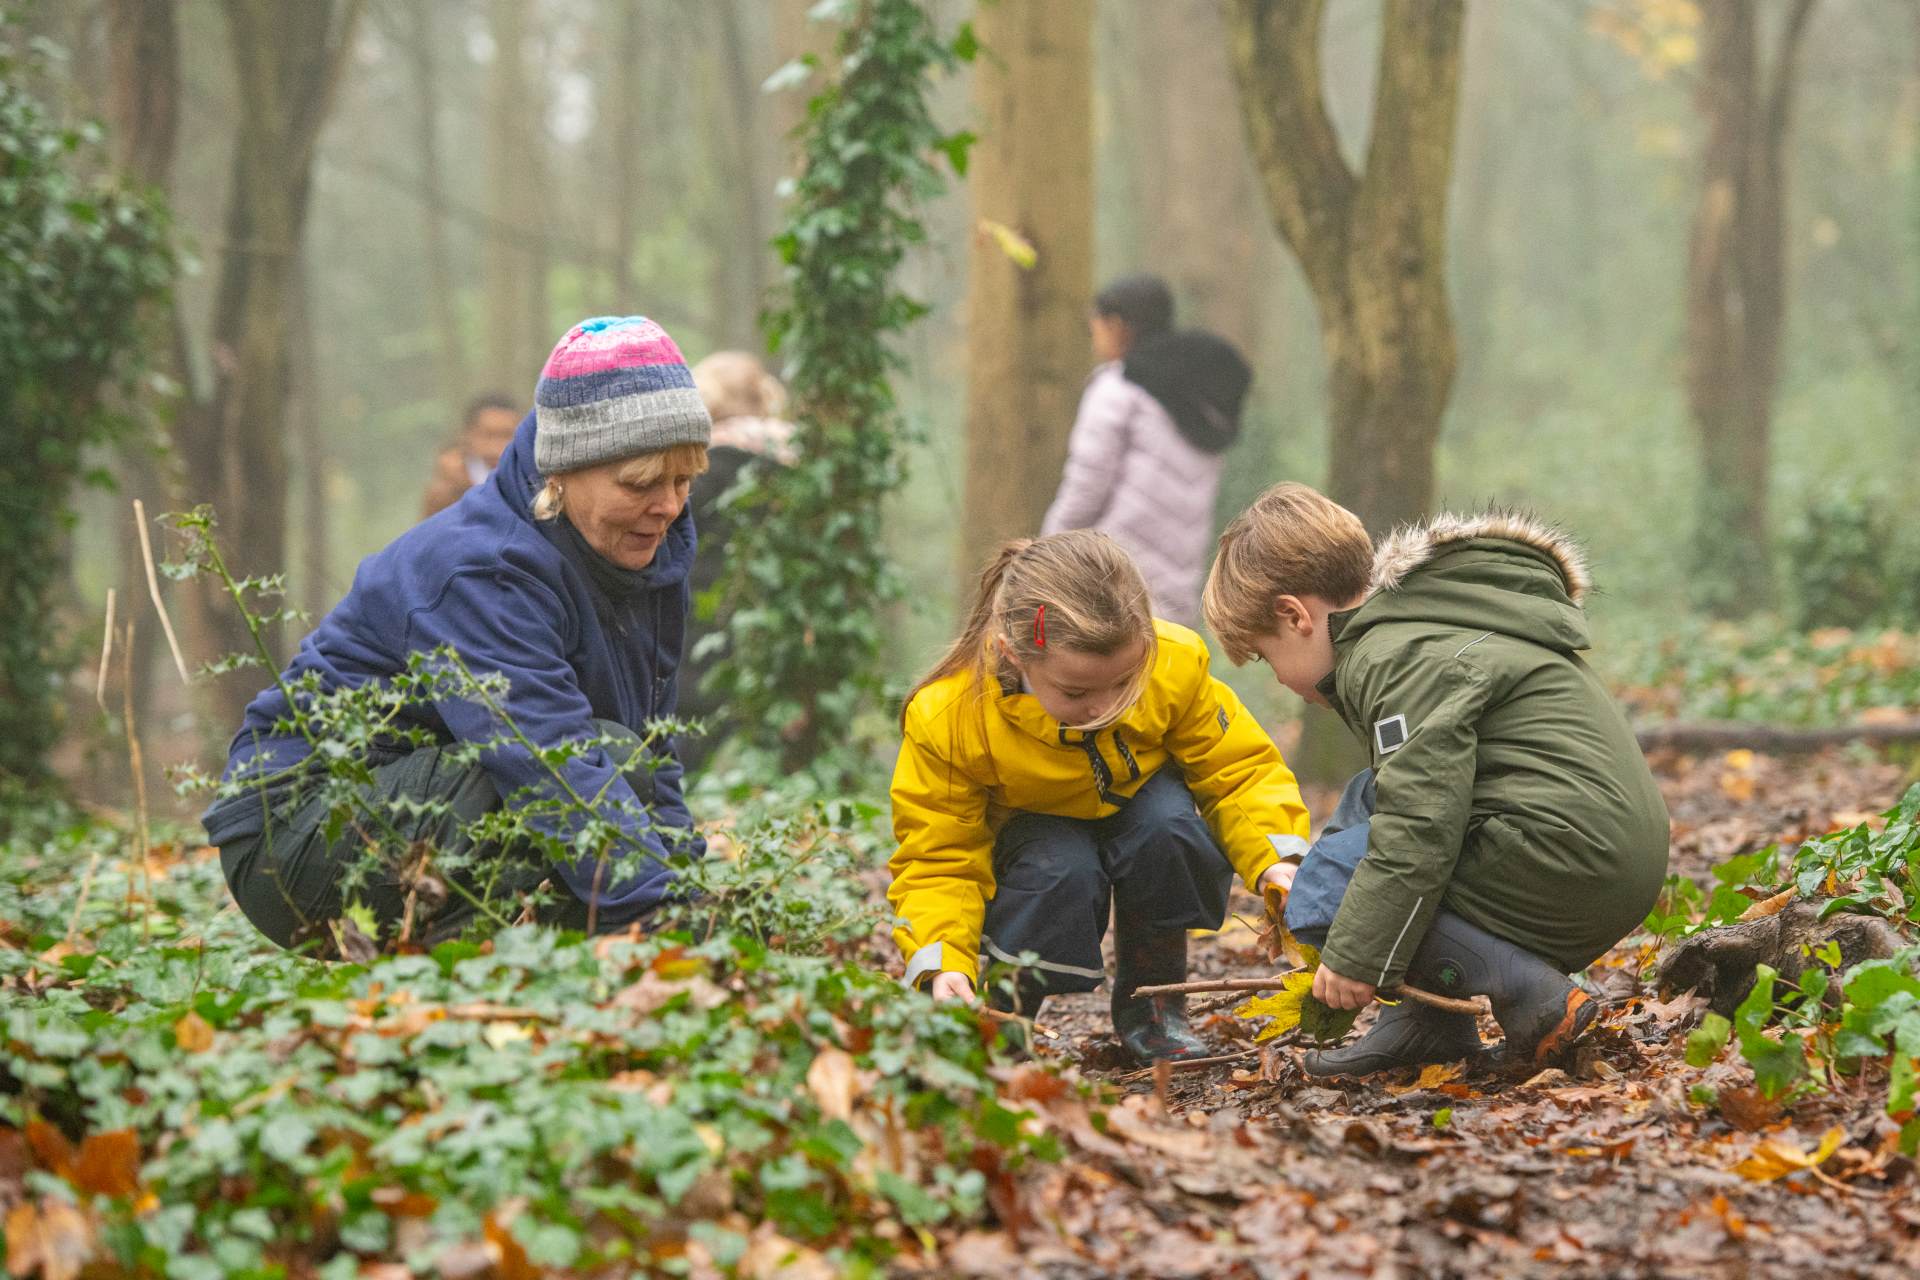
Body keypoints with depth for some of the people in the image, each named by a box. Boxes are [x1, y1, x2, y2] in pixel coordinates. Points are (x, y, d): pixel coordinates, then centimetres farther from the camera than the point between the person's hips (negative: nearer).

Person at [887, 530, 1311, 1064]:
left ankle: (1150, 997, -9)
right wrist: (942, 963, -41)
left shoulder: (1175, 664, -28)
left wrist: (1276, 859, -34)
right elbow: (937, 859, -23)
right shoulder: (946, 720, -32)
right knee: (1061, 871, -37)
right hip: (1033, 840, -2)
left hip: (1139, 814, 2)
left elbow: (1239, 770, -15)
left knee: (1170, 821, -33)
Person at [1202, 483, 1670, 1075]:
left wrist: (1355, 955, -17)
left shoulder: (1400, 656, -11)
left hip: (1569, 851, -10)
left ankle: (1528, 994, -15)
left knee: (1322, 893, -5)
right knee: (1367, 799, 21)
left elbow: (1421, 820, -21)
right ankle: (1430, 1019, 11)